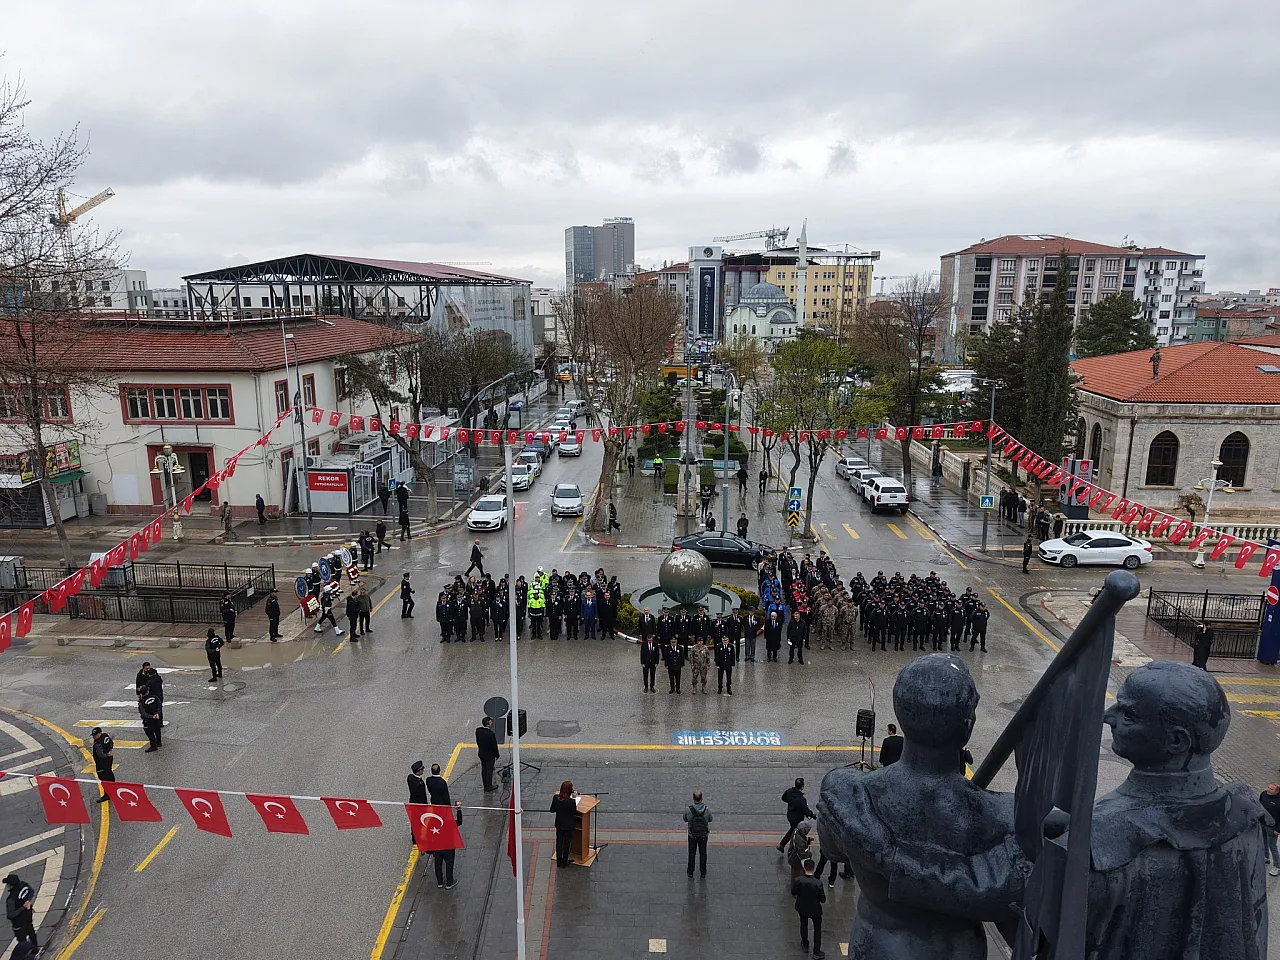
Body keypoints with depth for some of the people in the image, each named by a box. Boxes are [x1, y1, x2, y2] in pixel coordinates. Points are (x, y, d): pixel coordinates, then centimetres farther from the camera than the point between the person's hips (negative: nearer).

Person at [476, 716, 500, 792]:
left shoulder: (478, 730, -13)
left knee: (484, 770, 19)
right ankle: (489, 787, 26)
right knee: (489, 770, 11)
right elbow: (494, 746, -20)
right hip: (489, 755, -6)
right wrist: (497, 755, -4)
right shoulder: (491, 734, -32)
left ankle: (485, 786, 33)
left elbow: (477, 741, 3)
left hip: (481, 754, 6)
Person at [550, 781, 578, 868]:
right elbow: (574, 813, -13)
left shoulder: (555, 798, -18)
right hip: (568, 826, -4)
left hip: (559, 824, 4)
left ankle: (559, 861, 35)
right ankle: (564, 862, 30)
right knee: (566, 843, 16)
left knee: (559, 842, 21)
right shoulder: (571, 801, -30)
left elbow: (552, 810, -5)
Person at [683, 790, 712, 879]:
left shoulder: (688, 809, -25)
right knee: (703, 853, 19)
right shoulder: (707, 809, -22)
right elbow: (710, 819, -3)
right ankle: (703, 873, 31)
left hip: (692, 835, -1)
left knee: (692, 854, 18)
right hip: (704, 835, 1)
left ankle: (690, 873, 31)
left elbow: (685, 819, -6)